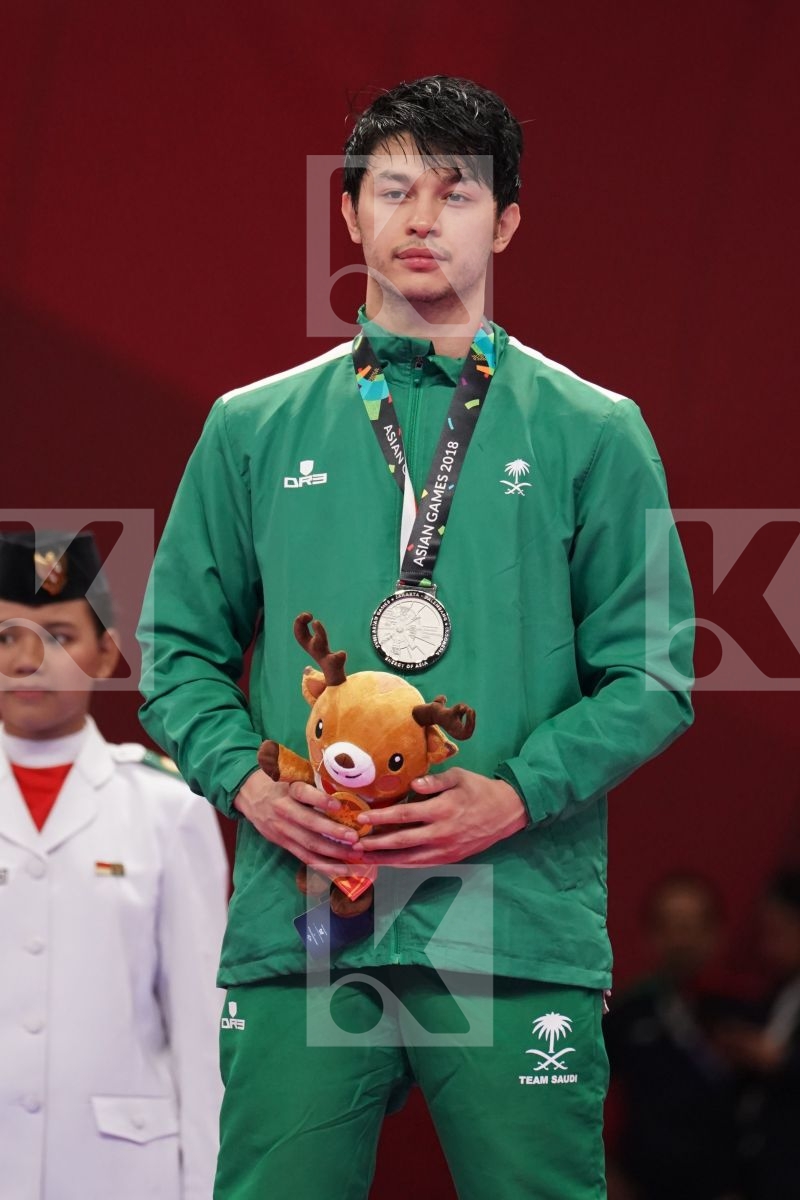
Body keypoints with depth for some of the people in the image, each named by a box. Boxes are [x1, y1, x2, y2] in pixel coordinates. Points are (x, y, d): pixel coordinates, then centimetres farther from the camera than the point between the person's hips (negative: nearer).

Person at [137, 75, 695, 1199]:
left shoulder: (591, 433, 8)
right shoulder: (254, 430, 14)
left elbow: (653, 675, 4)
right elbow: (179, 651, 14)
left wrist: (514, 795, -11)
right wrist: (248, 782, -4)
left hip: (520, 934, -1)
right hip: (296, 934, 1)